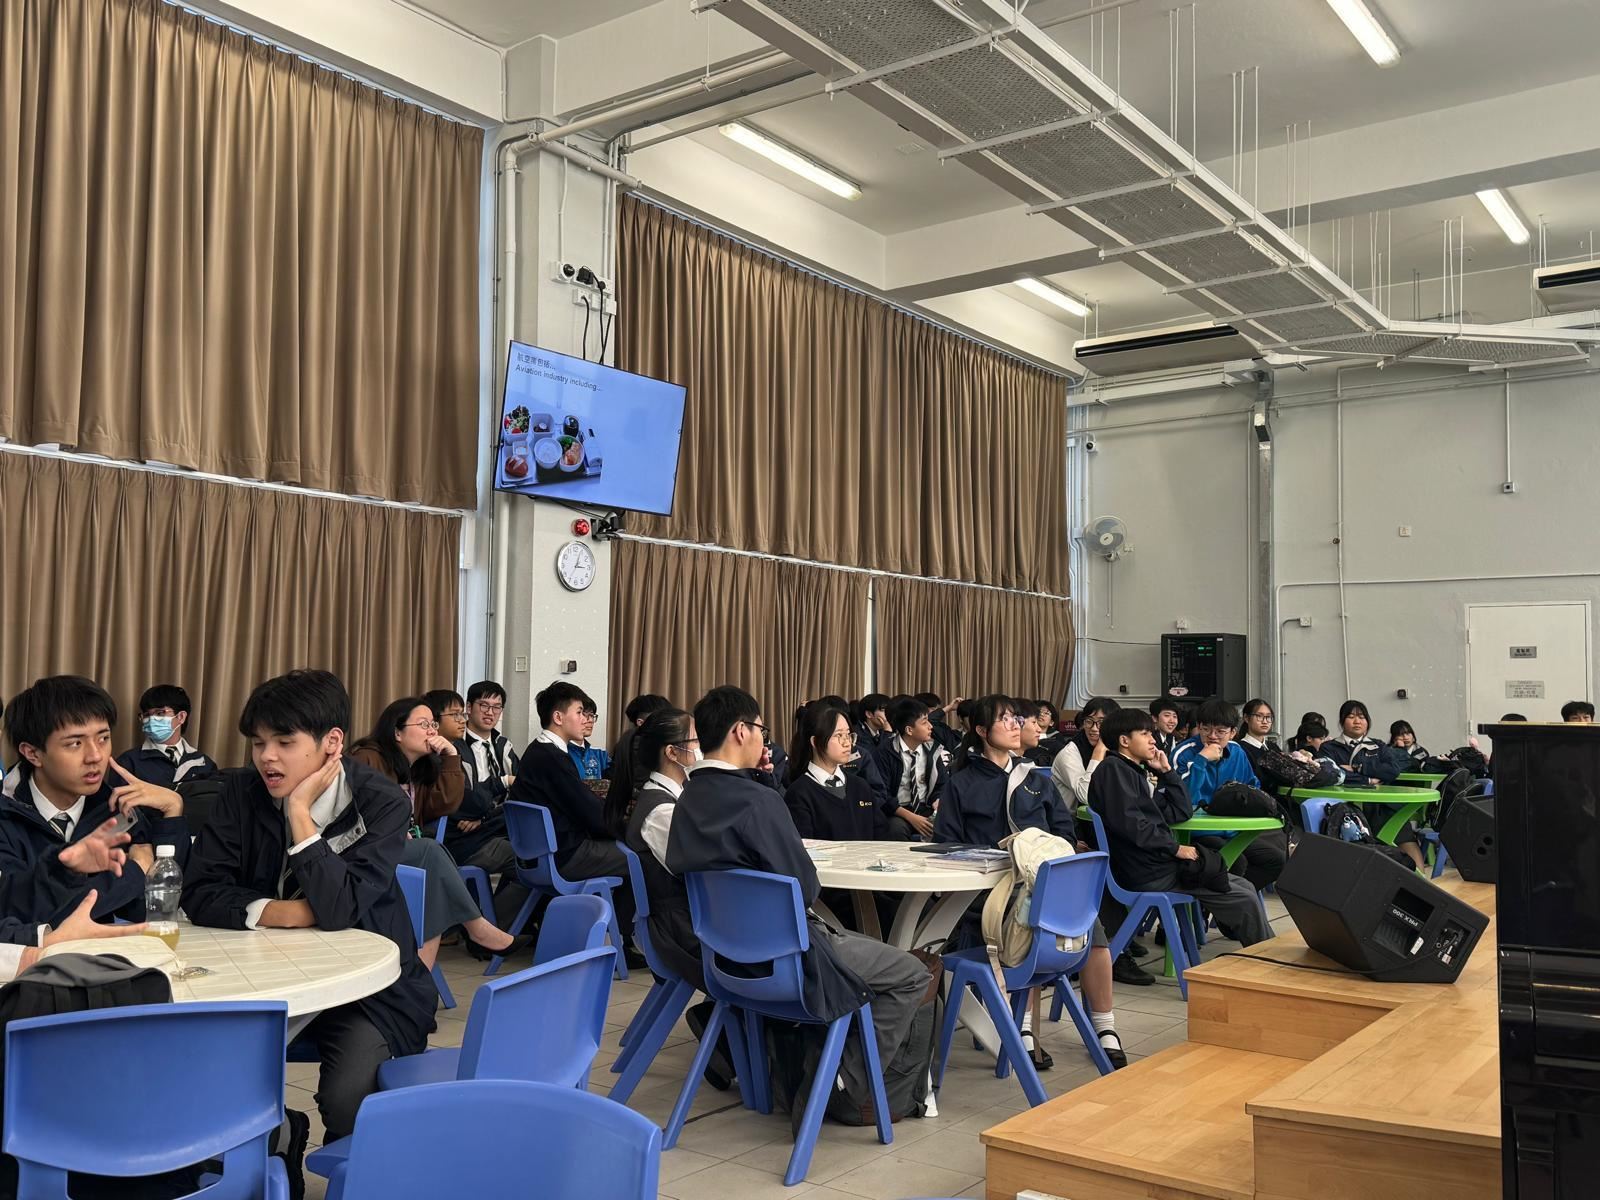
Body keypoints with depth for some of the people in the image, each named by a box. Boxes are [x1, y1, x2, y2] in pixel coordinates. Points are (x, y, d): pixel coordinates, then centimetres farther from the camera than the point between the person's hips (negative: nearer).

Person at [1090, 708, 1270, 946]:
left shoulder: (1137, 772, 19)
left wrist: (1167, 771, 10)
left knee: (1245, 887, 10)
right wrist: (1175, 848, -17)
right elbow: (1129, 821, -24)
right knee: (1245, 900, -9)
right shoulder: (1113, 769, -10)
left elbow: (1182, 812, 17)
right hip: (1148, 873, -10)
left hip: (1159, 862, 10)